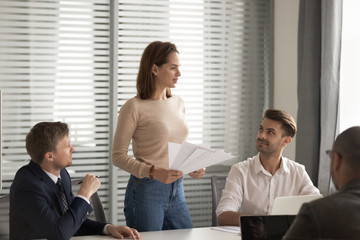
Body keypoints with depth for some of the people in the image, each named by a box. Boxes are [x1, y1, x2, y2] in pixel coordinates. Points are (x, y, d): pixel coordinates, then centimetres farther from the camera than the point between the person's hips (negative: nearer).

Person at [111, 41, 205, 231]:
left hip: (176, 190, 6)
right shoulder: (134, 107, -9)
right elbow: (118, 156, -10)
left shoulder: (178, 104, 11)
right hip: (146, 191, -6)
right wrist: (153, 172, -23)